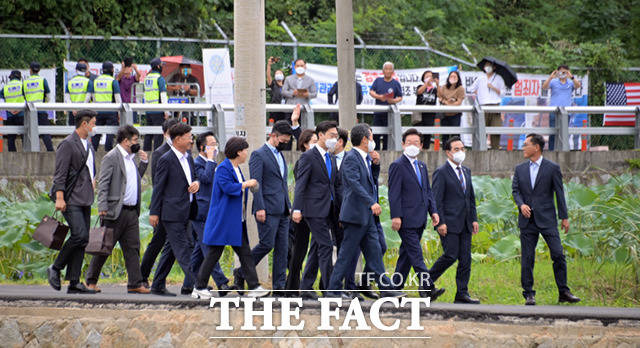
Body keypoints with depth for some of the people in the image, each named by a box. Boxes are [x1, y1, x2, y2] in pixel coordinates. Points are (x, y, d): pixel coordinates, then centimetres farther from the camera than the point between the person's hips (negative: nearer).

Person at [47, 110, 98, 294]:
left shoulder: (88, 146, 18)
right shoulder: (68, 145, -8)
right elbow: (60, 174, -14)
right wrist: (59, 198, -21)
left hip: (85, 200, 9)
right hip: (71, 200, -9)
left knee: (83, 240, 3)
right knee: (79, 235, -19)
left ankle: (74, 283, 3)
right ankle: (55, 268, -3)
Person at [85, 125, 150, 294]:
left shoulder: (131, 158, 17)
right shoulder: (111, 158, -9)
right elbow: (103, 184, -13)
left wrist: (144, 162, 14)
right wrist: (102, 208, -20)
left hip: (131, 211, 8)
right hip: (116, 211, -8)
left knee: (132, 248, 4)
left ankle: (135, 284, 4)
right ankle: (91, 281, 10)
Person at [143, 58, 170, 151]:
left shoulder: (147, 78, 13)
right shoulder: (160, 78, -10)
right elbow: (163, 94, -14)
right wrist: (166, 110, -14)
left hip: (148, 111, 7)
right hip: (158, 111, -7)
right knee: (158, 133, -5)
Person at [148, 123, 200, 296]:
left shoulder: (188, 158, 15)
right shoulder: (166, 160, -9)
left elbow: (193, 177, 28)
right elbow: (158, 187, -8)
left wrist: (196, 183, 2)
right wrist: (154, 212, -9)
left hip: (186, 212, 9)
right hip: (172, 212, -9)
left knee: (171, 249, 11)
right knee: (182, 249, -9)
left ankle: (158, 286, 17)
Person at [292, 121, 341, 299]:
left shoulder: (332, 159, 17)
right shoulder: (308, 157, -7)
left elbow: (336, 186, 21)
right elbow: (300, 184, -11)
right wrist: (297, 209, -19)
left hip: (328, 210, 8)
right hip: (315, 209, -8)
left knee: (316, 248, 10)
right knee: (326, 246, -12)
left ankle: (306, 288, 15)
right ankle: (330, 289, -12)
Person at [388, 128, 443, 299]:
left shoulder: (422, 166, 18)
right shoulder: (397, 166, -7)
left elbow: (427, 191, 22)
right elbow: (394, 193, -12)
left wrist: (433, 211, 10)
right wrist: (395, 216, -18)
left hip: (419, 219, 8)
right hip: (406, 219, -8)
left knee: (406, 254, 11)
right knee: (416, 255, -11)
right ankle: (428, 288, -18)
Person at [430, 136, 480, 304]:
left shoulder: (466, 171, 17)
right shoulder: (441, 172, -7)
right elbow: (437, 200, -10)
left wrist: (474, 219, 13)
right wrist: (440, 222, -16)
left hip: (465, 224, 7)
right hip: (449, 224, -7)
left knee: (465, 259, 3)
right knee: (451, 255, -12)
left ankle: (462, 294, 5)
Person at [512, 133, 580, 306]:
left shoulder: (552, 168, 1)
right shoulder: (520, 169, 10)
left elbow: (559, 193, 2)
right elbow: (515, 190, 8)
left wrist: (564, 217, 0)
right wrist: (521, 204, -13)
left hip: (547, 220, -3)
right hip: (527, 220, 3)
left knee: (558, 254, -7)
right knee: (527, 259, 2)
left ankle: (563, 292, 1)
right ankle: (529, 294, 8)